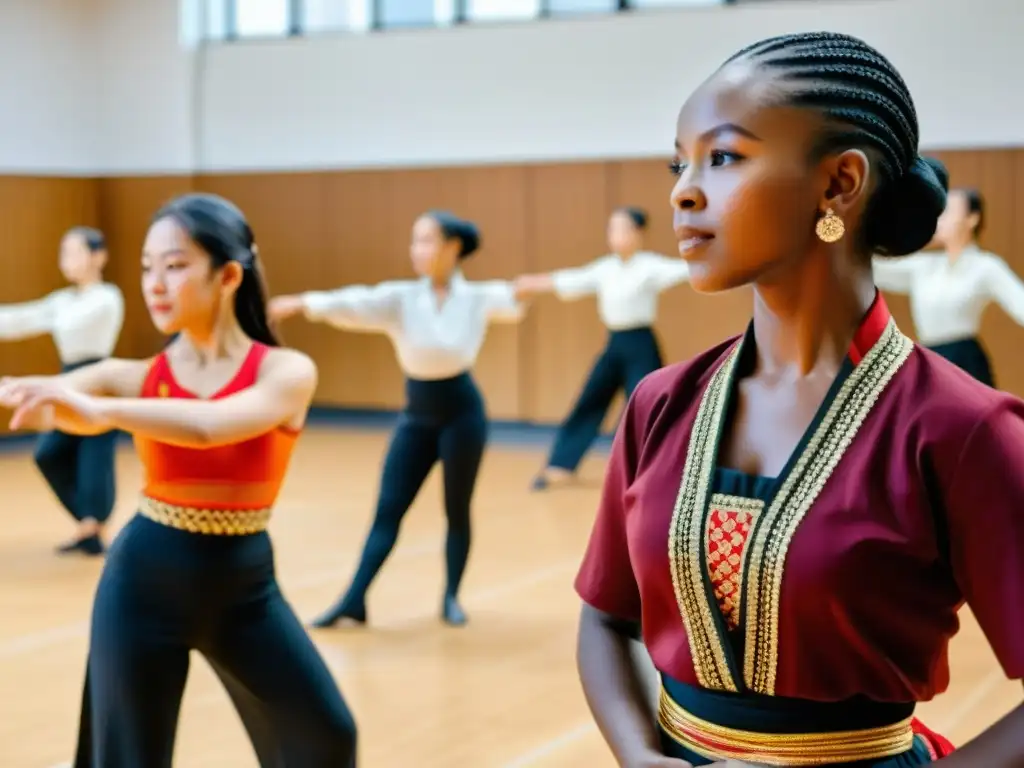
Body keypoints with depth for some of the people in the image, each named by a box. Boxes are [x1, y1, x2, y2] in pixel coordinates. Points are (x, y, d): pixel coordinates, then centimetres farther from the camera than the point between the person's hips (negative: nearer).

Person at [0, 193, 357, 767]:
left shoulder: (287, 372, -11)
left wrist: (99, 410, -44)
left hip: (244, 587, 0)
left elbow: (209, 426, -31)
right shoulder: (134, 376, -4)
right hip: (145, 586, 0)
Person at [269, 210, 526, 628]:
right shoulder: (399, 298, -9)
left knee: (457, 510, 8)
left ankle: (451, 597, 24)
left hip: (461, 411, -1)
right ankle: (353, 600, 2)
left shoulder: (478, 296, -6)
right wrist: (305, 303, -41)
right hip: (416, 413, 1)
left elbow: (508, 301, 18)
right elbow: (354, 305, -27)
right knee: (387, 510, 0)